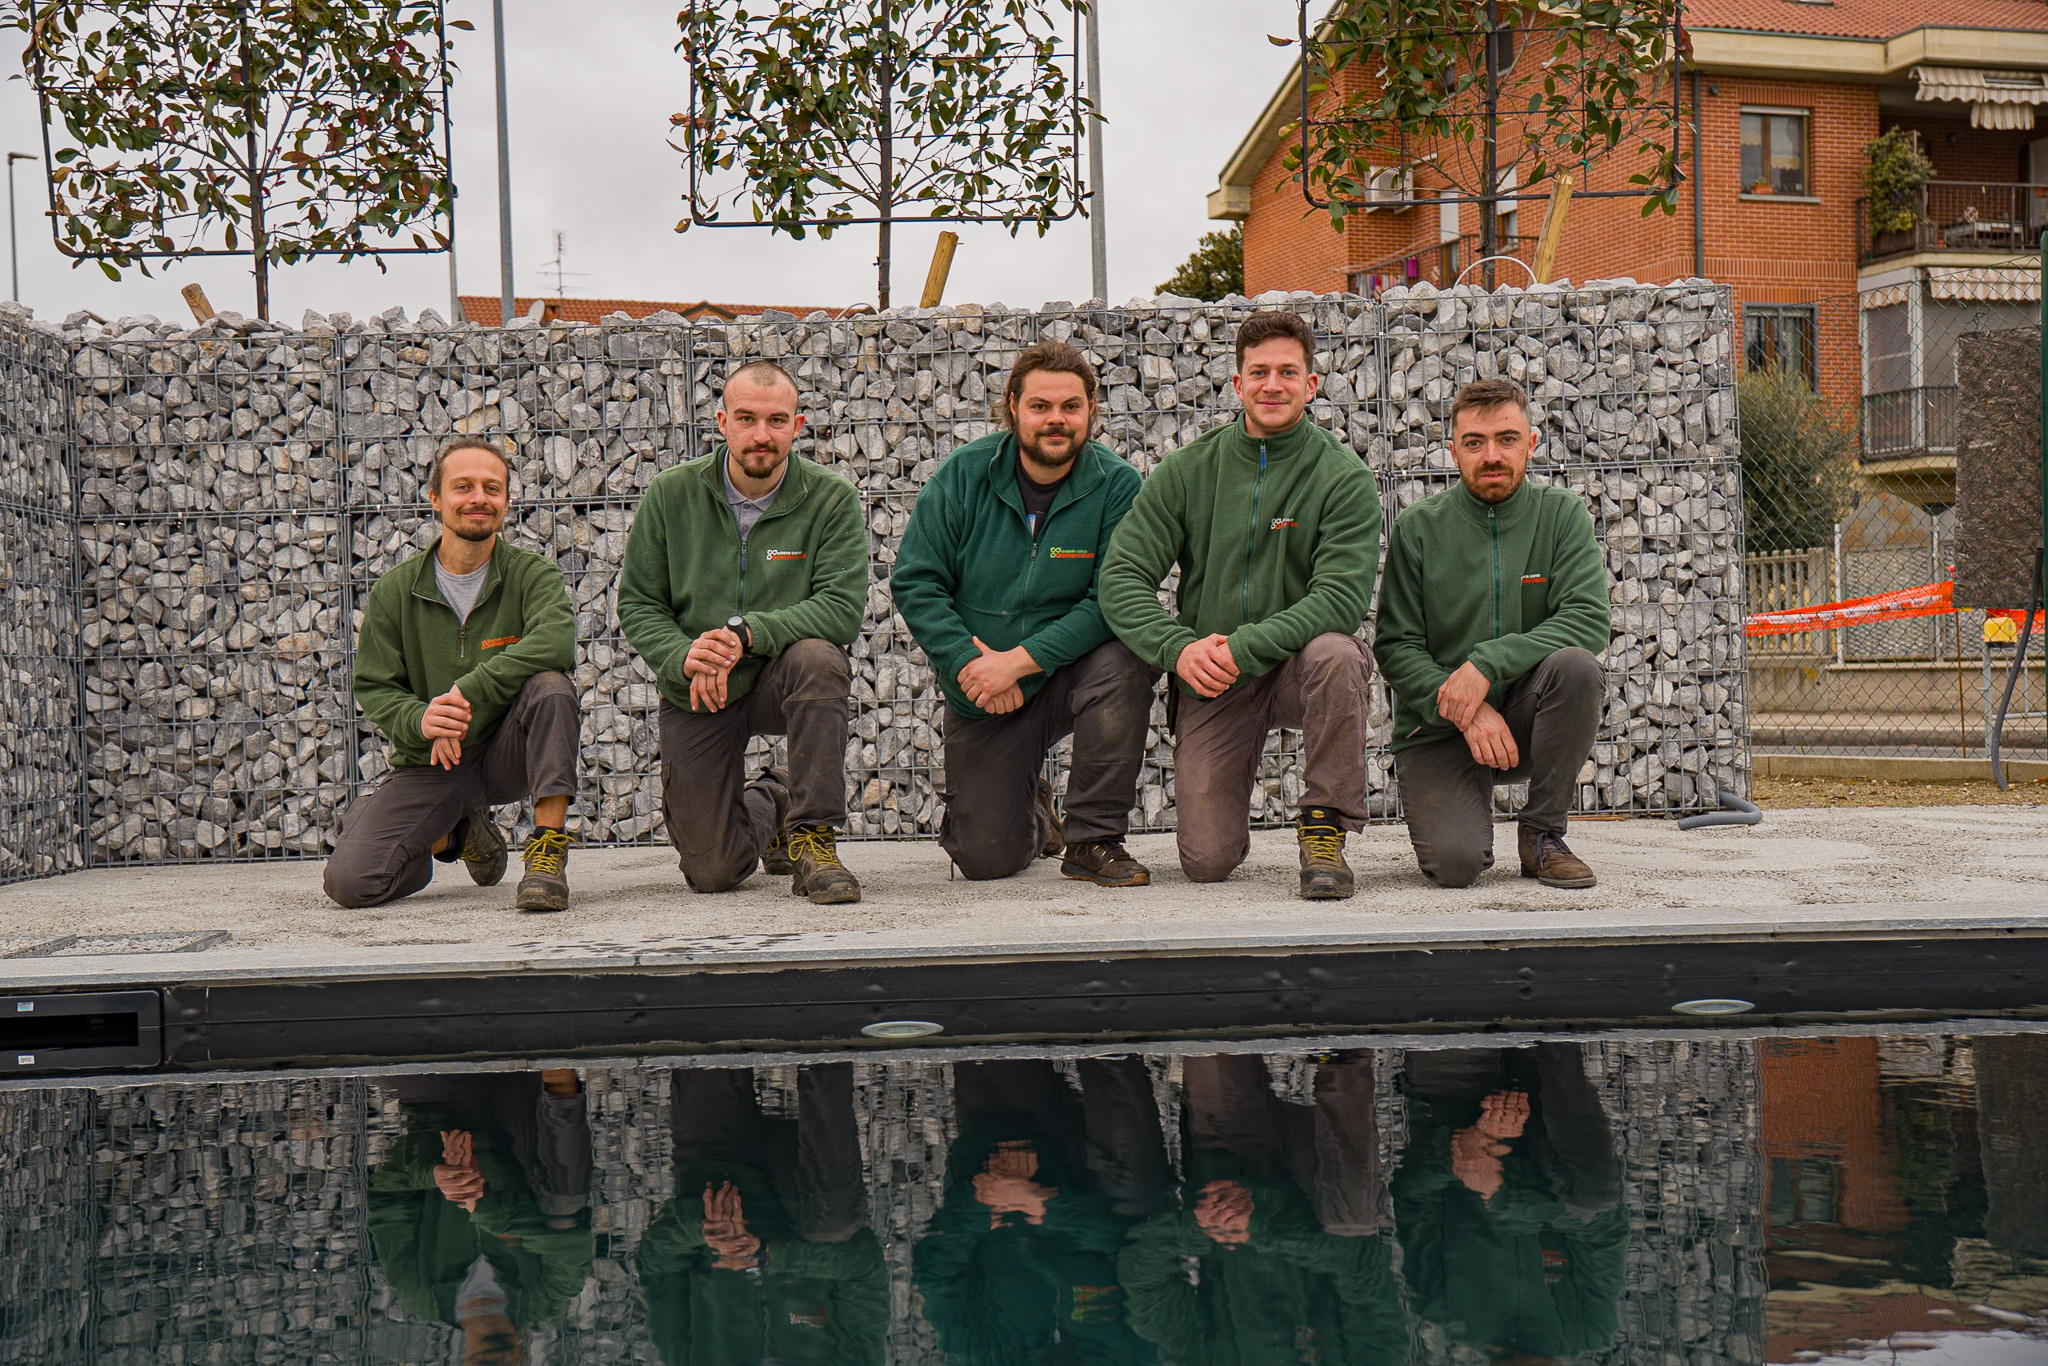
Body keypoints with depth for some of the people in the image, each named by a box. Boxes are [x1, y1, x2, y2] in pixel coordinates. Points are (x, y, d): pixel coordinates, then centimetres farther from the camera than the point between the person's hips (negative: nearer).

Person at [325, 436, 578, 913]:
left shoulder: (532, 574, -4)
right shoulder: (395, 591, 2)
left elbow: (555, 641, -25)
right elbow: (374, 689, 2)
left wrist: (465, 695, -31)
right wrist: (420, 720, -21)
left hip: (507, 753, -2)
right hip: (428, 765, 2)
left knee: (549, 686, -32)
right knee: (349, 881, -14)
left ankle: (548, 851, -23)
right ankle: (454, 834, 19)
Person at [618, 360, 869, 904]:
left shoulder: (831, 499, -9)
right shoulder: (671, 494, -4)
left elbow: (843, 606, -20)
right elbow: (637, 604, -2)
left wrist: (746, 634, -31)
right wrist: (684, 658, -22)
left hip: (783, 677, -1)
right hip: (695, 693, 1)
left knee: (817, 658, -38)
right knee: (711, 872, -4)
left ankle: (812, 835, -22)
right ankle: (766, 807, 34)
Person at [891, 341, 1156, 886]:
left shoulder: (1117, 485, -10)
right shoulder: (964, 475, -5)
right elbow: (914, 581, -7)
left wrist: (1018, 660, -25)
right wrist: (968, 662, -20)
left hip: (1069, 673, -1)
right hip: (980, 696, 1)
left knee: (1123, 661, -35)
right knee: (987, 858, -7)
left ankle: (1094, 840, -17)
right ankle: (1029, 806, 33)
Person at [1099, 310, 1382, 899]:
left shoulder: (1343, 476, -6)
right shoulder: (1188, 470, 1)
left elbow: (1342, 596, -18)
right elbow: (1122, 578, -4)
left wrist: (1243, 647, -29)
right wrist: (1179, 647, -23)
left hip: (1298, 665, -1)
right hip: (1211, 680, 1)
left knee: (1334, 652, -38)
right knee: (1207, 862, -10)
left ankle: (1325, 829, -17)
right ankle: (1224, 811, 29)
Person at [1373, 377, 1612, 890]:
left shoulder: (1561, 514, 0)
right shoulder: (1418, 528, -2)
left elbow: (1588, 619, -13)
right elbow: (1395, 648, -5)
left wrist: (1487, 662, -24)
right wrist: (1467, 711, -21)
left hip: (1524, 714, 2)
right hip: (1437, 729, -2)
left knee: (1575, 666, -30)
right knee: (1455, 862, -25)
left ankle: (1542, 834, -10)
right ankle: (1455, 811, 15)